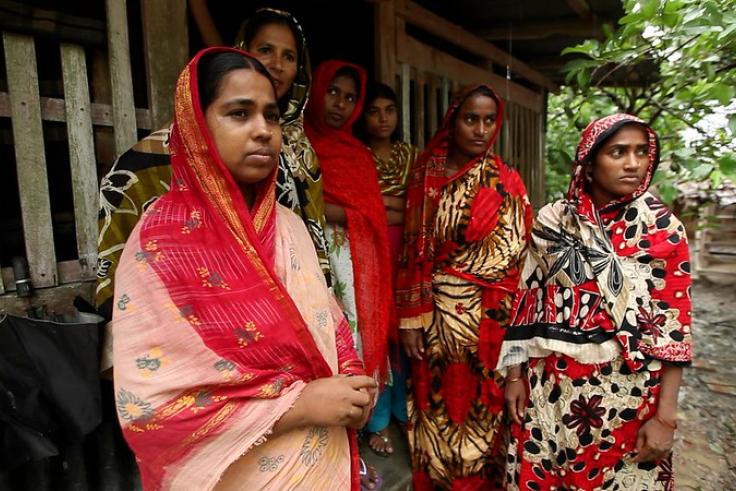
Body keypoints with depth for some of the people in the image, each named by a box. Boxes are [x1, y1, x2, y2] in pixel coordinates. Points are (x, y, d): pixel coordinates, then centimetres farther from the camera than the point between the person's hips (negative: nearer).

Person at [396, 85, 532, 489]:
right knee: (433, 403, 12)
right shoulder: (425, 174, 2)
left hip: (483, 315, 0)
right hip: (430, 312, 1)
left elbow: (508, 251, -4)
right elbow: (412, 249, -1)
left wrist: (445, 269, -7)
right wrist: (410, 317, -5)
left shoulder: (505, 182, 2)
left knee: (475, 405, 11)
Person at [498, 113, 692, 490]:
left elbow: (675, 324, -5)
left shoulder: (664, 229, -5)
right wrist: (515, 374, 2)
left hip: (626, 391, -1)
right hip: (550, 385, 2)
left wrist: (665, 415, -8)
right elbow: (528, 300, 2)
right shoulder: (552, 220, -2)